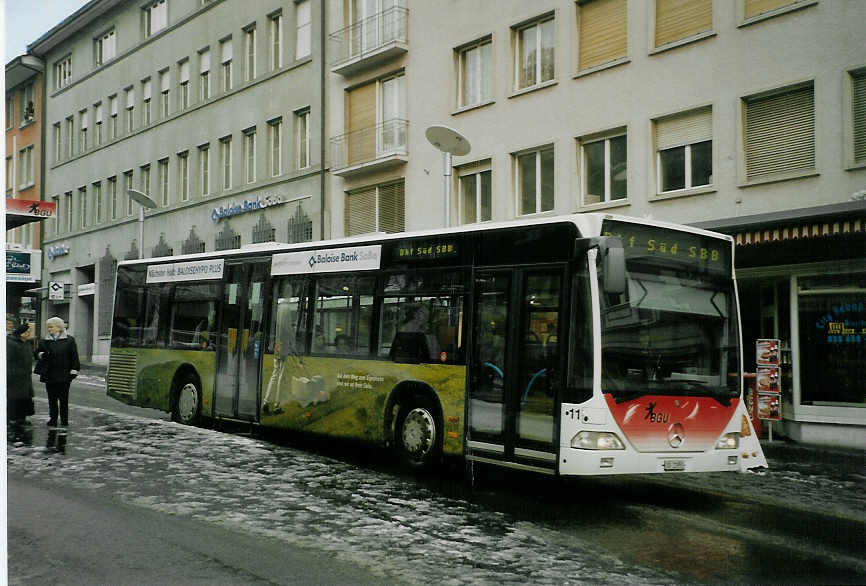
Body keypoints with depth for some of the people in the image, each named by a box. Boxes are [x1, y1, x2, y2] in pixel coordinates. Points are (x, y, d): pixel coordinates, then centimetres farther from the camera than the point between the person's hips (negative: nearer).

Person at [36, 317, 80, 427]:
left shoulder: (69, 340, 1)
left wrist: (74, 370, -5)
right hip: (49, 375, 3)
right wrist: (42, 354, -10)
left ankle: (64, 421, 9)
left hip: (64, 375, -3)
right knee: (52, 399, 6)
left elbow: (74, 357, 1)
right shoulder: (45, 341, 10)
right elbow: (38, 354, 13)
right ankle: (53, 420, 13)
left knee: (63, 399, 2)